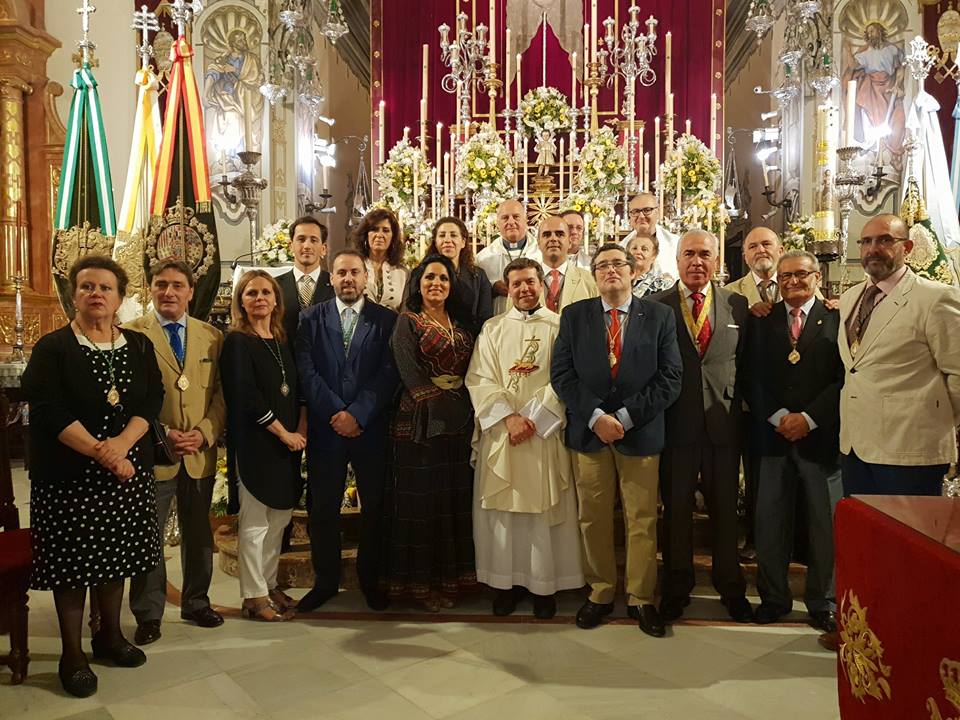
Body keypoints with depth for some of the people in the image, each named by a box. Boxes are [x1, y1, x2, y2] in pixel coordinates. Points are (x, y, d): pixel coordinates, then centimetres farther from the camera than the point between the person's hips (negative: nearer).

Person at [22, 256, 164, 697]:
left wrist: (122, 442, -18)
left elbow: (153, 399, -2)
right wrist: (99, 453, -21)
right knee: (72, 560, 5)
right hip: (69, 475, -3)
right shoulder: (51, 349, -5)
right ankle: (72, 655, 19)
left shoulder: (139, 346, 6)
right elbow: (49, 412, -15)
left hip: (128, 469, 4)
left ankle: (109, 635, 32)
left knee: (115, 554, 14)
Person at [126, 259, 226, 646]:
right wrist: (162, 434, -14)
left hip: (200, 454, 4)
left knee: (198, 535, 16)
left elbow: (221, 394, 5)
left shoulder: (212, 336, 7)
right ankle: (148, 614, 22)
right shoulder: (131, 334, -4)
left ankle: (196, 602, 33)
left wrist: (204, 433, -9)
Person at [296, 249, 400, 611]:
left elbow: (388, 373, -5)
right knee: (323, 507, 7)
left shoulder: (386, 320, 3)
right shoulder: (311, 319, 6)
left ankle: (370, 579, 26)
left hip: (371, 428, 0)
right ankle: (326, 580, 24)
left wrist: (357, 414, -14)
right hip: (325, 428, 1)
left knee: (375, 506, 8)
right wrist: (335, 413, -11)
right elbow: (307, 371, -2)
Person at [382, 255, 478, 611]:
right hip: (420, 422, -5)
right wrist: (441, 404, -17)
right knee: (420, 498, 0)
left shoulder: (461, 324, 15)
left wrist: (465, 409, -3)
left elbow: (472, 372, 11)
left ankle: (450, 578, 20)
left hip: (459, 422, 5)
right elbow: (410, 374, -11)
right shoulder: (407, 323, 0)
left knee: (455, 498, 8)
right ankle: (420, 581, 11)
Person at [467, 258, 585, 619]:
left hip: (545, 434, -1)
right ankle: (508, 581, 17)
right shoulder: (492, 329, 9)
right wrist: (509, 418, -13)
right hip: (500, 433, 2)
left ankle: (545, 583, 16)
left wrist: (534, 420, -13)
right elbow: (479, 380, 0)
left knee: (545, 509, 3)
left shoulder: (560, 327, 3)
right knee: (502, 509, 5)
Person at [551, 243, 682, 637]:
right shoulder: (574, 315, 5)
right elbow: (561, 373, -1)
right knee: (593, 519, 9)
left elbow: (669, 378, -3)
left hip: (641, 433, -1)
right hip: (588, 432, 1)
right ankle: (600, 593, 25)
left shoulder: (659, 316, 3)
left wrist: (625, 417, -12)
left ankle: (641, 598, 22)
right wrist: (596, 417, -12)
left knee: (642, 521, 7)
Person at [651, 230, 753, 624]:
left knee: (725, 509, 12)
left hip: (723, 422, 2)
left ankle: (731, 588, 30)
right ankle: (677, 588, 26)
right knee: (676, 509, 9)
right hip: (676, 423, -1)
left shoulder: (738, 305, 6)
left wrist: (740, 411, -2)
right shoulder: (655, 306, 0)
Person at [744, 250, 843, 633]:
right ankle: (773, 597, 23)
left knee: (825, 525, 8)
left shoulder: (838, 320, 2)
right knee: (770, 523, 7)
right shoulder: (762, 321, 8)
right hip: (773, 436, 2)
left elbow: (845, 378, -5)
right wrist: (779, 417, -10)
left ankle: (822, 602, 24)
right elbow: (751, 377, 2)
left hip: (821, 436, -1)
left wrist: (808, 418, -13)